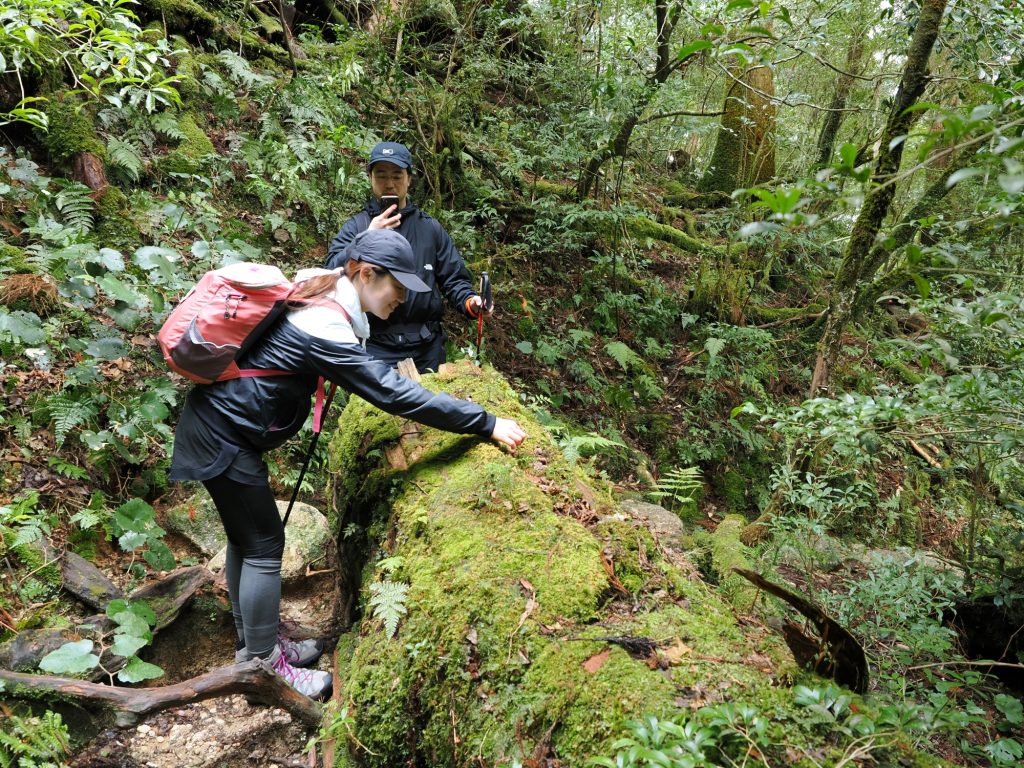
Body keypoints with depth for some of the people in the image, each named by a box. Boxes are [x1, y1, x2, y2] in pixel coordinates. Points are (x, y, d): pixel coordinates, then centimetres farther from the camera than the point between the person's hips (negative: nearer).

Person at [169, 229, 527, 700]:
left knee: (246, 536, 17)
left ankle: (253, 645, 32)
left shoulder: (319, 293, 2)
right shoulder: (325, 328, -28)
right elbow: (394, 394, -32)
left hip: (220, 421, 10)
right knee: (264, 546, -1)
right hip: (224, 434, -10)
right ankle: (265, 666, 15)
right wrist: (487, 424, -29)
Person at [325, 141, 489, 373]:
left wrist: (470, 302, -14)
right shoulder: (355, 227, 3)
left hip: (426, 348, 2)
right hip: (376, 348, -2)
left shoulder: (430, 228, 8)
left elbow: (453, 278, 7)